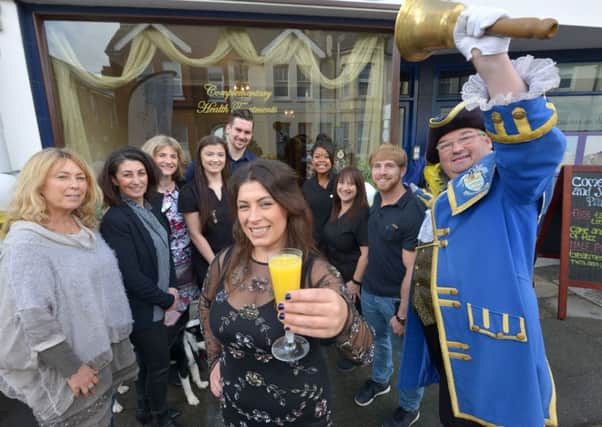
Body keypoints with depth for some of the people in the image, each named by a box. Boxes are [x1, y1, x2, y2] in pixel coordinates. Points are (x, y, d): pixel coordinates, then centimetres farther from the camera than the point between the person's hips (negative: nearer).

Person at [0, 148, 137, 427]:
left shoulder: (85, 228, 2)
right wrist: (71, 368, -20)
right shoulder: (25, 241, -21)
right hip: (65, 368, -7)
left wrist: (118, 344, 14)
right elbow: (33, 317, -25)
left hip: (102, 356, 7)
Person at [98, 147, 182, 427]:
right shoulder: (115, 220, -23)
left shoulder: (153, 206, 0)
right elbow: (131, 276, -24)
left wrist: (172, 287, -3)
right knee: (159, 364, 11)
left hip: (155, 303, 7)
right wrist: (166, 299, -14)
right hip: (142, 308, -7)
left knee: (147, 361, 24)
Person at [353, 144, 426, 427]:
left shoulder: (413, 212, -24)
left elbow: (412, 269, -22)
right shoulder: (376, 200, -1)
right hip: (369, 291, 7)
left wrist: (402, 314, -17)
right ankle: (379, 380, 54)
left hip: (396, 297, -6)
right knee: (378, 340, 28)